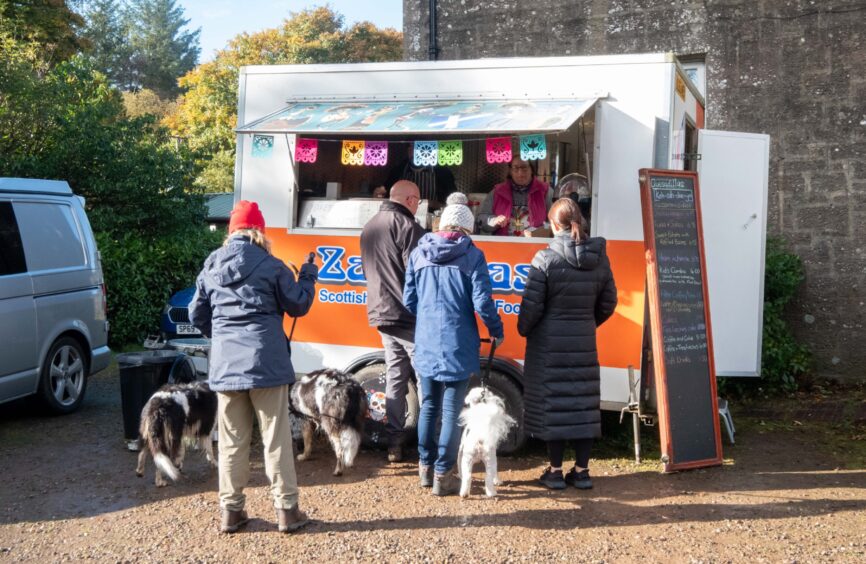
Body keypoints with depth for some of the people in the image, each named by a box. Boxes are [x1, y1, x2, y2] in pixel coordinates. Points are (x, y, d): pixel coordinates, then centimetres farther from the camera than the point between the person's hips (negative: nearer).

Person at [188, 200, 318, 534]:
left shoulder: (211, 267, 8)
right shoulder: (270, 265, -5)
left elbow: (197, 314, 15)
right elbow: (298, 306, 3)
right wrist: (309, 277, 19)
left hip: (225, 365, 4)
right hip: (266, 362, -3)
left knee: (232, 440, 11)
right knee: (276, 438, 4)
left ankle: (231, 510, 17)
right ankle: (286, 509, 10)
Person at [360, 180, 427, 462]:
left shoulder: (369, 227, 16)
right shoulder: (407, 225, -12)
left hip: (381, 314, 8)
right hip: (409, 316, -8)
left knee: (395, 376, 11)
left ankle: (394, 444, 11)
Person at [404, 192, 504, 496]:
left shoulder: (419, 253, 4)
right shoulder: (472, 255, -6)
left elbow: (409, 298, 7)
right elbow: (482, 302, -10)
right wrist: (496, 329, 6)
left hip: (425, 342, 4)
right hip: (458, 344, -4)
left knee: (429, 406, 17)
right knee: (452, 410, 4)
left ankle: (426, 467, 26)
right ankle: (443, 475, 7)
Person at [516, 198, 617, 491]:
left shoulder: (546, 258, -12)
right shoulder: (599, 257, 2)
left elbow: (532, 304, -12)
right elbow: (608, 303, 8)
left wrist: (524, 330, 6)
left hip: (549, 342, -4)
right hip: (585, 342, 4)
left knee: (552, 403, 5)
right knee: (583, 403, 10)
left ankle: (555, 471, 11)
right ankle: (582, 470, 17)